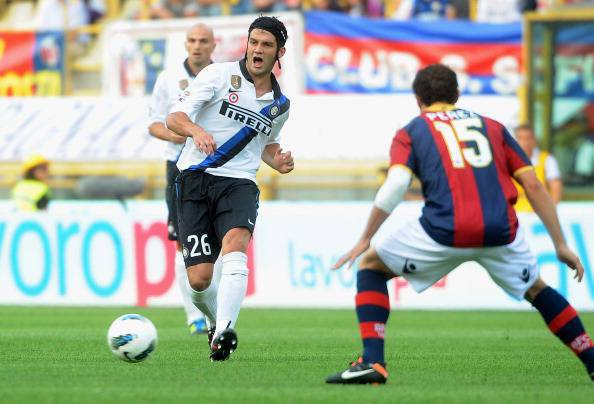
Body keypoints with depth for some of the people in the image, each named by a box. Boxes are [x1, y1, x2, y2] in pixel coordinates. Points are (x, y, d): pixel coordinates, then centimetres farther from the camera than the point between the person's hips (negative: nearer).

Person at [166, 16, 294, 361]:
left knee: (235, 247, -30)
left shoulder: (280, 104, 14)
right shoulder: (219, 75, 0)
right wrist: (196, 130, -29)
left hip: (239, 183, 2)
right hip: (196, 178, -2)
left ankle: (224, 333, -42)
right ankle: (219, 323, 26)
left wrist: (278, 162, 9)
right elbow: (175, 118, -6)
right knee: (199, 279, -6)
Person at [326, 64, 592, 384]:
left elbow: (394, 186, -2)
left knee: (370, 265, 19)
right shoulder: (493, 127, 25)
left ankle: (372, 362, 3)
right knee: (535, 289, 30)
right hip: (502, 232, 3)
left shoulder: (410, 133, 17)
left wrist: (364, 241, 4)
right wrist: (561, 245, 18)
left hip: (445, 231, -3)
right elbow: (533, 185, 16)